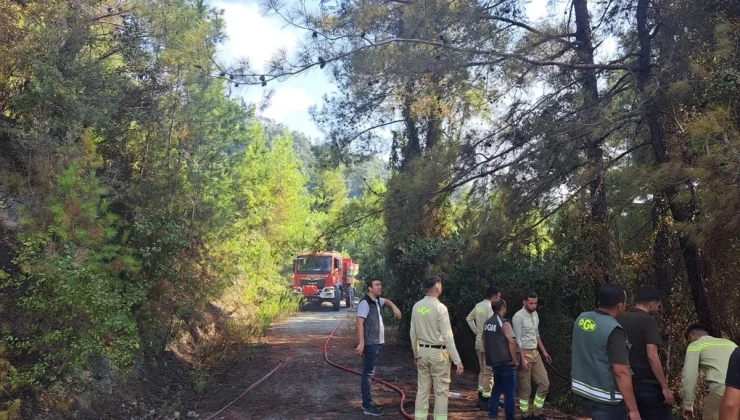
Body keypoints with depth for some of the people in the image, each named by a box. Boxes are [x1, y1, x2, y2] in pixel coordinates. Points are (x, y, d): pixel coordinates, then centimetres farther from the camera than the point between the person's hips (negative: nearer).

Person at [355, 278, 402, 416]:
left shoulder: (377, 301, 12)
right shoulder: (365, 303, -15)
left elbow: (386, 301, 35)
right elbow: (360, 323, -21)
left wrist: (394, 307, 14)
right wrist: (361, 343, -27)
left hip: (377, 343, 10)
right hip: (370, 344, -10)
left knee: (370, 373, 14)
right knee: (368, 374, -7)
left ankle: (367, 403, 23)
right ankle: (368, 406, -4)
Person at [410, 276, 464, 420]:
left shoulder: (417, 307, 2)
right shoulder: (440, 307, -15)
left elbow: (413, 333, 8)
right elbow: (447, 336, -17)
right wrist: (457, 360, -14)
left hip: (423, 351, 6)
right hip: (438, 353, -6)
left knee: (422, 389, 13)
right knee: (441, 391, 4)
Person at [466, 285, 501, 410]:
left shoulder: (478, 305, 7)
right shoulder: (490, 307, -18)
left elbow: (469, 318, 19)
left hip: (479, 342, 8)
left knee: (483, 370, 17)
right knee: (489, 372, 0)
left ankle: (481, 399, 23)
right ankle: (486, 400, 5)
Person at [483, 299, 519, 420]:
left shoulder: (487, 323, 8)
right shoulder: (504, 322, -15)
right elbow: (511, 342, -22)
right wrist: (515, 360, -14)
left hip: (493, 361, 7)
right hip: (506, 362, -7)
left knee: (497, 388, 19)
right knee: (509, 391, 2)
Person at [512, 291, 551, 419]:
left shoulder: (535, 314, 8)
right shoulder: (518, 317, -17)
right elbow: (517, 340, -19)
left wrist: (544, 351, 18)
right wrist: (522, 359, -24)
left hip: (535, 353, 8)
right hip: (524, 353, -8)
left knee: (544, 383, 8)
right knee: (525, 387, 1)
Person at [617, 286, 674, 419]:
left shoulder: (620, 320, 8)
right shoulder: (648, 321, -12)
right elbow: (652, 356, -20)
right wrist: (665, 387, -16)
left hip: (629, 384, 7)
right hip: (649, 384, -7)